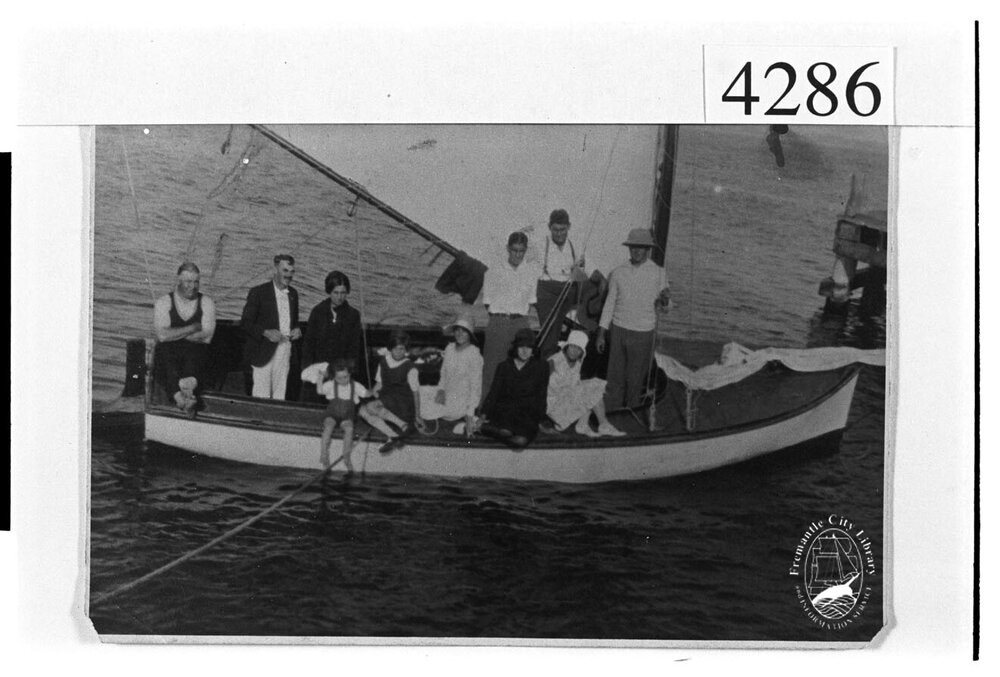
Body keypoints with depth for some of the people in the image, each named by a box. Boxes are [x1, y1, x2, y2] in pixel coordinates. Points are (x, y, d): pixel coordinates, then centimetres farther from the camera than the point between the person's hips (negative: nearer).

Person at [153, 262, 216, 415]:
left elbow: (206, 337, -1)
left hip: (196, 352, 0)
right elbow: (162, 335, -6)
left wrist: (176, 334, -3)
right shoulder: (163, 303, 8)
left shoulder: (206, 303, 11)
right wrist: (192, 328, -4)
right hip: (169, 351, 0)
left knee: (193, 357, -35)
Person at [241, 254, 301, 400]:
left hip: (285, 350, 5)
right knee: (261, 395, -5)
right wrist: (266, 332, -20)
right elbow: (245, 323, -6)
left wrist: (296, 330, 1)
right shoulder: (259, 292, -5)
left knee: (279, 394, 6)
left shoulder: (293, 294, 12)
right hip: (264, 351, -5)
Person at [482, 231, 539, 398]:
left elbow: (531, 300, 12)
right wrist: (500, 317, 0)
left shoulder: (532, 270, 9)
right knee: (493, 363, -4)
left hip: (520, 323, 2)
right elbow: (487, 301, 6)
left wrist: (522, 317, 3)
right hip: (498, 321, -2)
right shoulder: (495, 270, 4)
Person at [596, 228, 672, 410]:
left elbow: (664, 307, 4)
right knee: (615, 377, 4)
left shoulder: (658, 273, -2)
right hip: (618, 330, 2)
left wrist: (665, 300, -20)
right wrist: (601, 333, 9)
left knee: (635, 380, 3)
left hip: (643, 333, -2)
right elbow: (610, 303, 11)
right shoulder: (618, 272, 4)